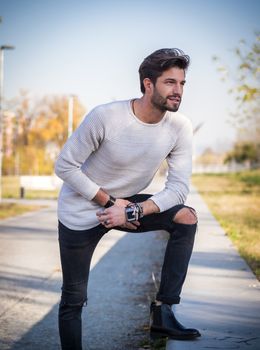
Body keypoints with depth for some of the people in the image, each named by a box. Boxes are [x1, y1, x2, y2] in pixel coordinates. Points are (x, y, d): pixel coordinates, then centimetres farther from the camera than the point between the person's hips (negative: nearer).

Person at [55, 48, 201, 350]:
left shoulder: (180, 127, -13)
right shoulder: (105, 117, -25)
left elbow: (178, 188, -14)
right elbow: (65, 166, -18)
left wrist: (133, 211, -27)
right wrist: (110, 202, -21)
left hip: (126, 202, 4)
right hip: (81, 211, -4)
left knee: (186, 217, -17)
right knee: (74, 298, 1)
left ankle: (163, 312, -13)